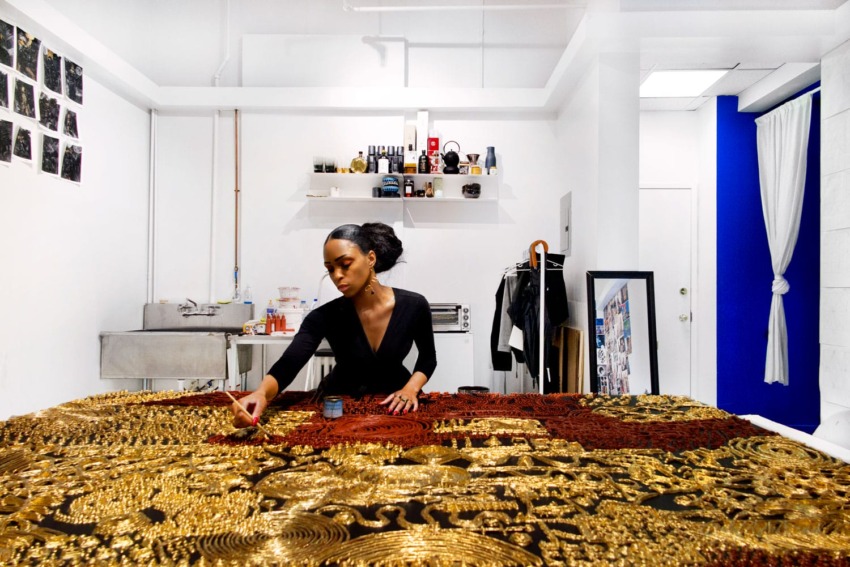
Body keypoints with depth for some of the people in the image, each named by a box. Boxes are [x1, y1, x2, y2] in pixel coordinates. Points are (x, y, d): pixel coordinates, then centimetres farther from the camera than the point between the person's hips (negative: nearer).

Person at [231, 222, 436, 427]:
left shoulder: (414, 306, -17)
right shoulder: (325, 317, -20)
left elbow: (428, 358, 1)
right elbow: (286, 366, -33)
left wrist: (410, 388, -17)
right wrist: (261, 393, -54)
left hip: (394, 402, 1)